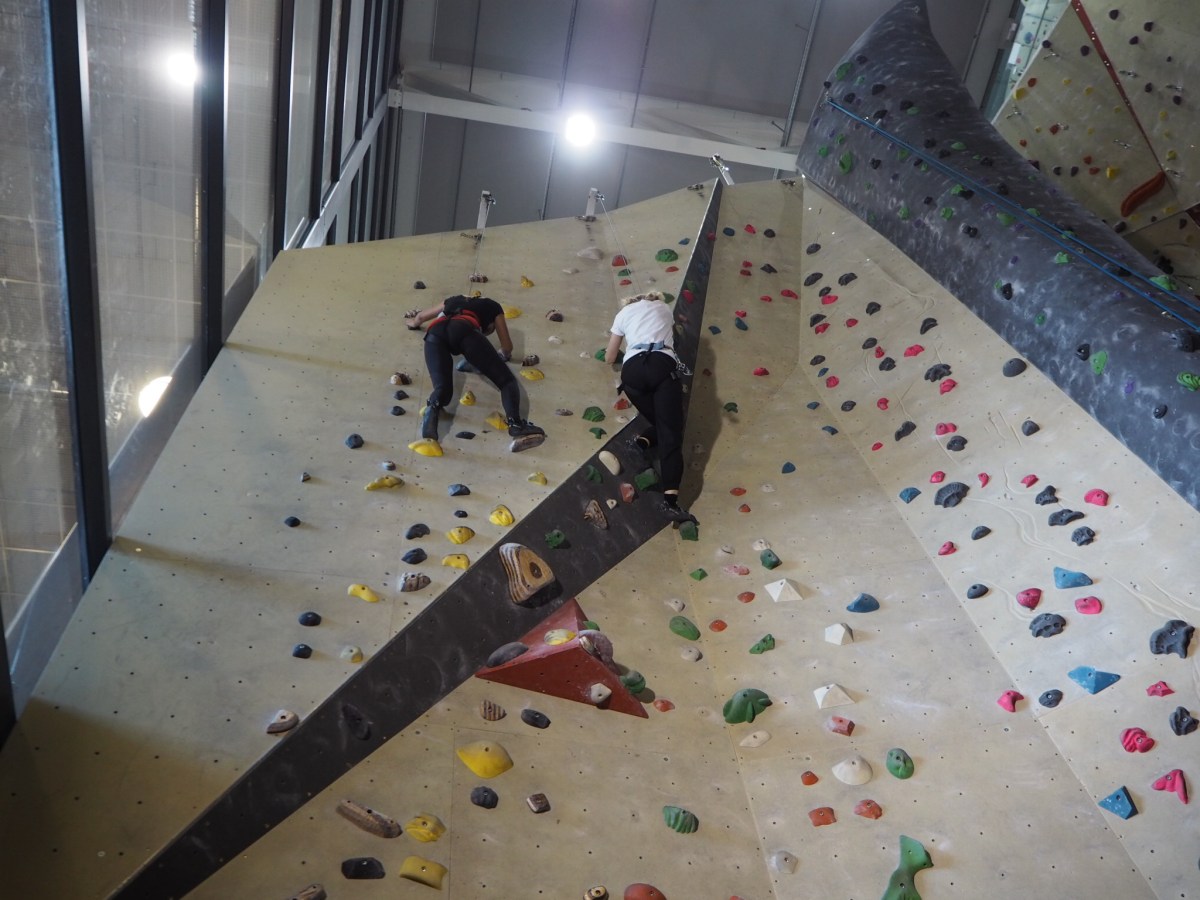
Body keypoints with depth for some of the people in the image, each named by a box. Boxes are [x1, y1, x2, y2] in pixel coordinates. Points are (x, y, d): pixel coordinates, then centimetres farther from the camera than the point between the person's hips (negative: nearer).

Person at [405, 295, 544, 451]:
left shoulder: (455, 300, 46)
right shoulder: (492, 306, 36)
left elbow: (420, 317, 56)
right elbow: (507, 347, 32)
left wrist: (412, 322, 79)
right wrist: (504, 355, 55)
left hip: (435, 332, 4)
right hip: (464, 329, -4)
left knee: (443, 387, -6)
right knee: (506, 379, 0)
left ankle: (432, 409, -43)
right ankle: (516, 423, -26)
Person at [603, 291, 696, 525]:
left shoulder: (624, 313, 29)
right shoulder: (664, 308, 30)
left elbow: (609, 358, 31)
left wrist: (620, 352, 53)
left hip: (632, 370, 2)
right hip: (662, 365, -2)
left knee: (661, 423, 22)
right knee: (670, 433, -11)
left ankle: (643, 441, -12)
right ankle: (670, 501, -26)